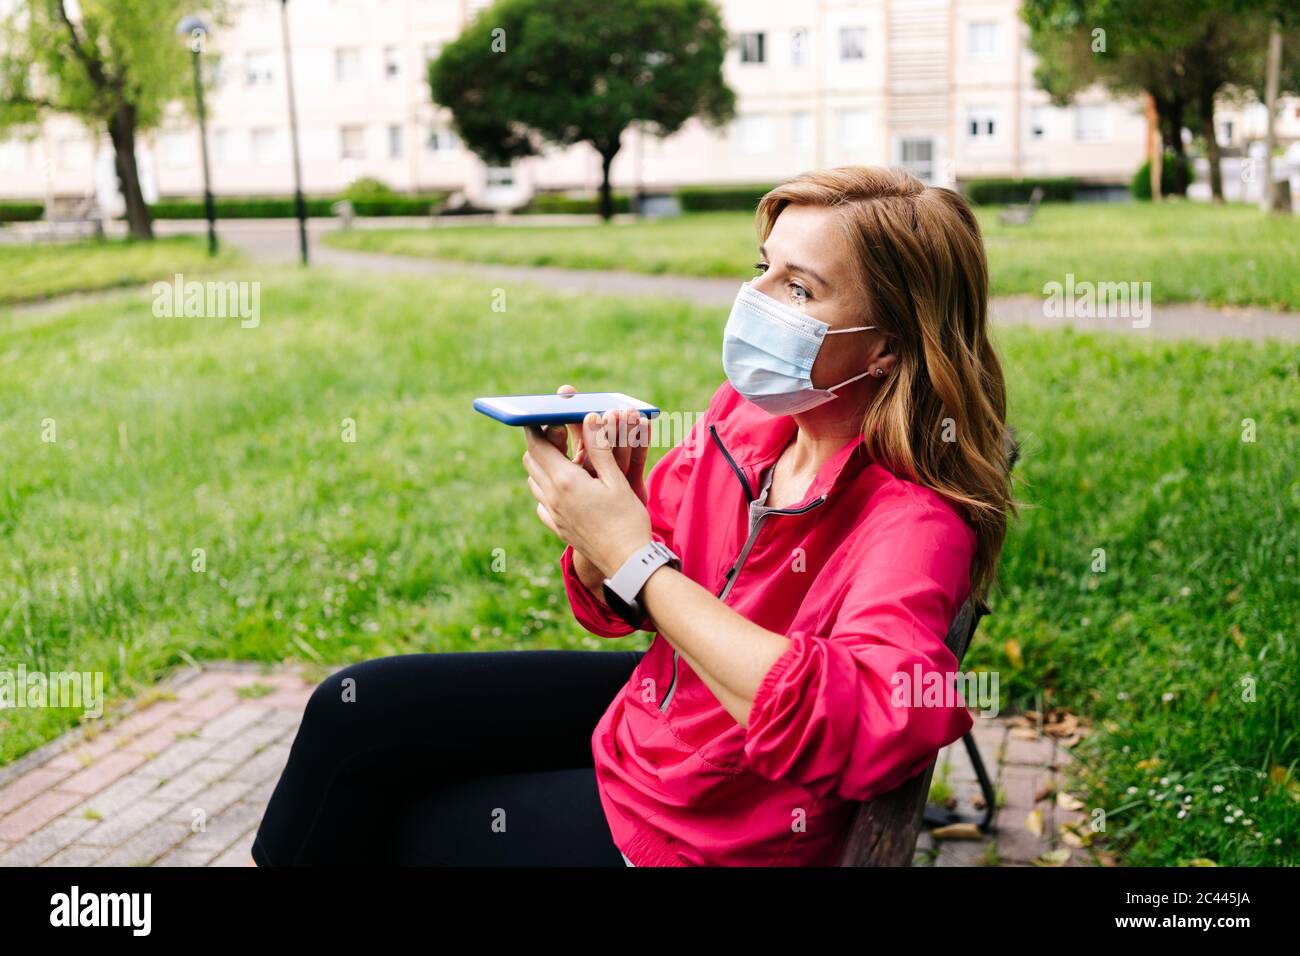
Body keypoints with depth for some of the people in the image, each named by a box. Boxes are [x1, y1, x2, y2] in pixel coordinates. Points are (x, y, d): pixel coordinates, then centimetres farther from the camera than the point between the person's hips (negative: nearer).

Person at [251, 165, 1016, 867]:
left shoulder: (915, 519, -28)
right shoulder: (747, 414, -8)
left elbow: (862, 726, -45)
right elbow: (616, 604, 2)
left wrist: (633, 561, -37)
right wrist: (599, 514, -23)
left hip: (701, 825, -6)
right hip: (654, 698, 6)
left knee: (367, 823, 4)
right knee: (356, 709, 7)